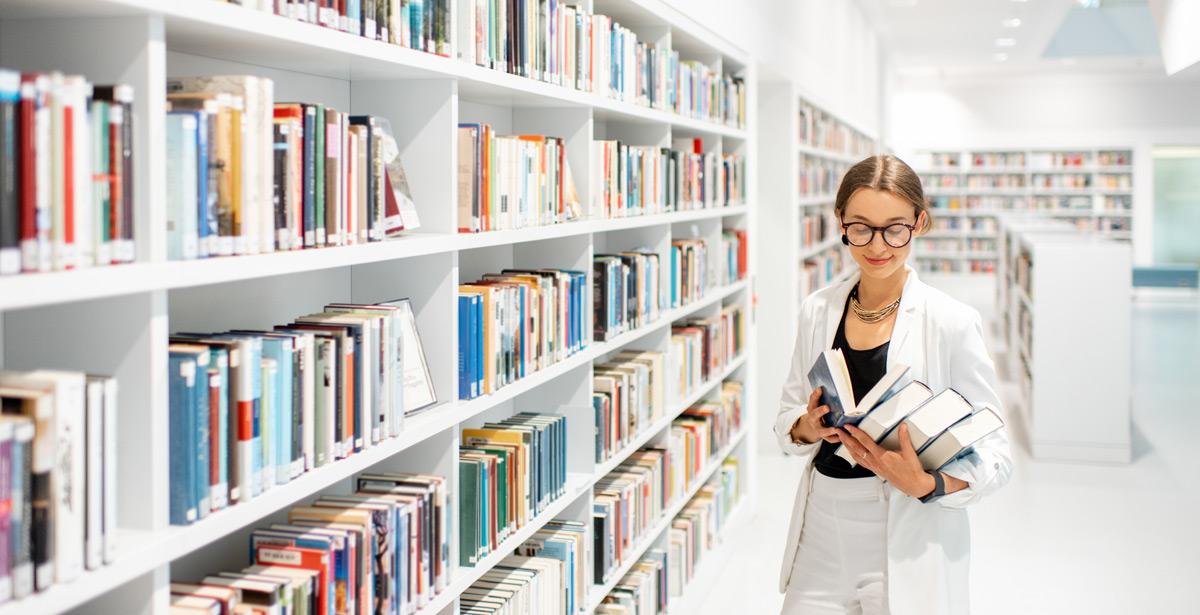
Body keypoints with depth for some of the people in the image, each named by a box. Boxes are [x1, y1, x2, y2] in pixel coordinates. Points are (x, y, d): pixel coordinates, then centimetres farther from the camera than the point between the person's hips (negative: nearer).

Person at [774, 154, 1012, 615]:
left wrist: (926, 485, -25)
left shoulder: (952, 323, -11)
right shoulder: (817, 312, 2)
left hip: (909, 552, -3)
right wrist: (807, 427, -8)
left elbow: (994, 457, -8)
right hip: (822, 540, 4)